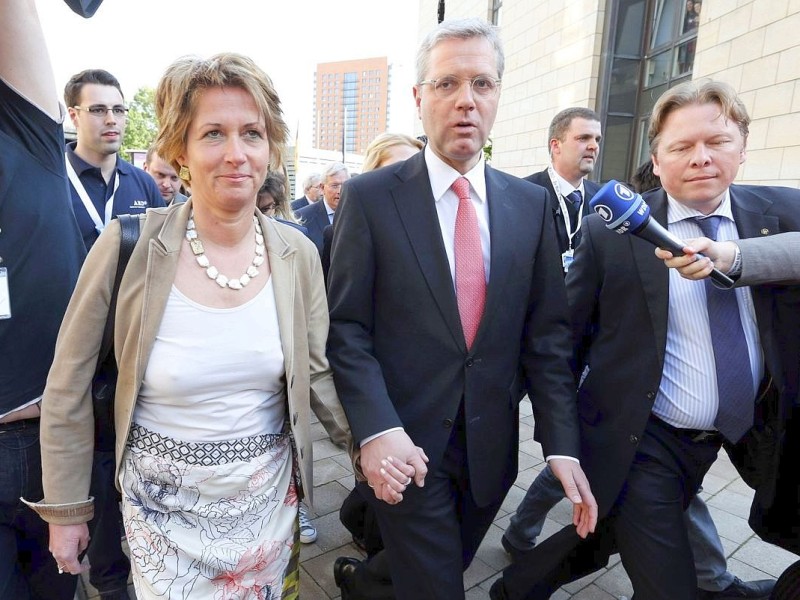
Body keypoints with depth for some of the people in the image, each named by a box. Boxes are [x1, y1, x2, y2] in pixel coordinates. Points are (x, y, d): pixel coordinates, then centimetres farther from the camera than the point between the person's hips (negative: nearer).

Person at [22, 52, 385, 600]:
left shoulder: (298, 254, -10)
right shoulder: (128, 246, -17)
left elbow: (317, 375, -2)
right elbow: (68, 390, -6)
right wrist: (66, 508, 1)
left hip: (268, 494, 2)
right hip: (163, 500, -2)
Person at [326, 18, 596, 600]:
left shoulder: (531, 204, 2)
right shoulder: (370, 196, -8)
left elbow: (547, 333, 1)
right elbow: (346, 326, -9)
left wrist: (562, 443, -5)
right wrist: (377, 429, -20)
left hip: (490, 446, 5)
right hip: (405, 447, -4)